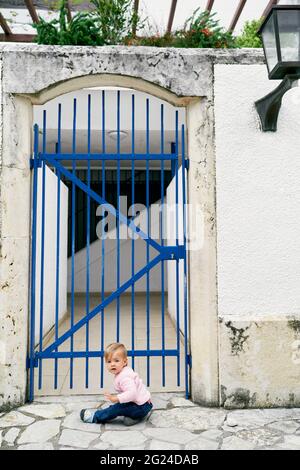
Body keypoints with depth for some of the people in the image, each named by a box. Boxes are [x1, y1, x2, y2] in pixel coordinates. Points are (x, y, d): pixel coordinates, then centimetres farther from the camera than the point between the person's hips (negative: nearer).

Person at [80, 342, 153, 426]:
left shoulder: (124, 377, -24)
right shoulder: (126, 372, 7)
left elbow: (132, 393, -36)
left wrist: (117, 398, -38)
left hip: (141, 407, -10)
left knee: (117, 408, -11)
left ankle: (95, 417, 7)